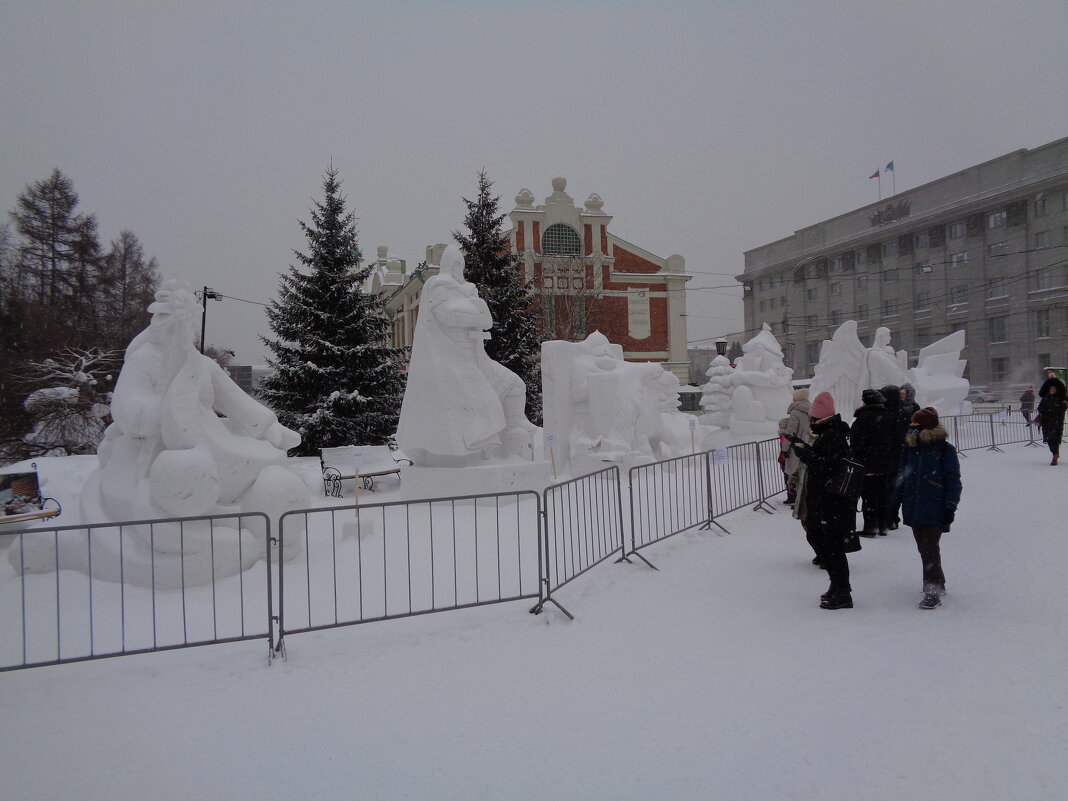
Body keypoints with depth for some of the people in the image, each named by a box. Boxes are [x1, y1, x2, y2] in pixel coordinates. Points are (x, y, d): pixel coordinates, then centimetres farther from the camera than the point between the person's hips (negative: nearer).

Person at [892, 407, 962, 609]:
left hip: (935, 510, -6)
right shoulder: (910, 448, 10)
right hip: (914, 509, 6)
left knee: (930, 548, -9)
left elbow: (953, 480, -5)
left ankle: (933, 590, -4)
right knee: (923, 548, 13)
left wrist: (950, 506, -8)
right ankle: (938, 583, 29)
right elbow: (902, 477, 16)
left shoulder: (945, 450, -6)